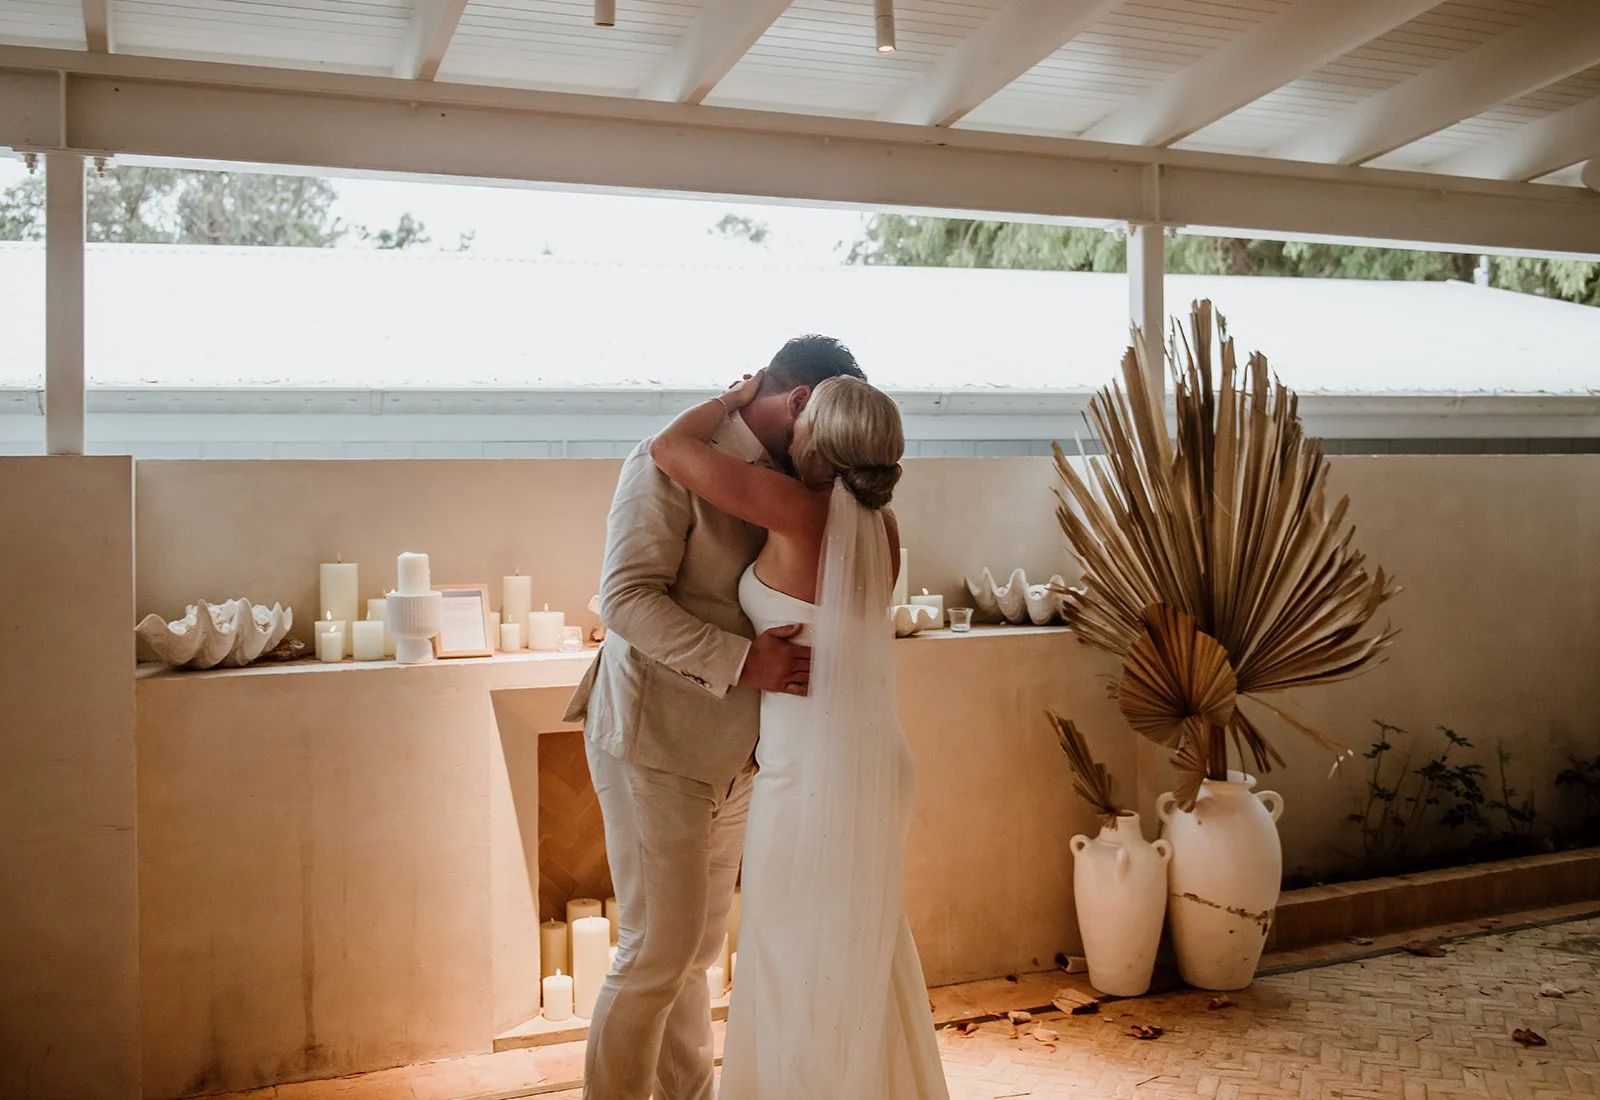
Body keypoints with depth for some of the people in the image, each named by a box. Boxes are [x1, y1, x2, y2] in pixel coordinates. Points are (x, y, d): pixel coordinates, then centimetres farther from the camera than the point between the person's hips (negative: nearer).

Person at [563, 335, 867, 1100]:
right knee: (656, 955, 0)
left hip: (732, 751, 7)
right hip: (657, 746, -7)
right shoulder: (675, 463, -14)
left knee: (697, 951, 16)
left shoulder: (781, 480, 10)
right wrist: (741, 660, -28)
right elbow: (625, 598, -22)